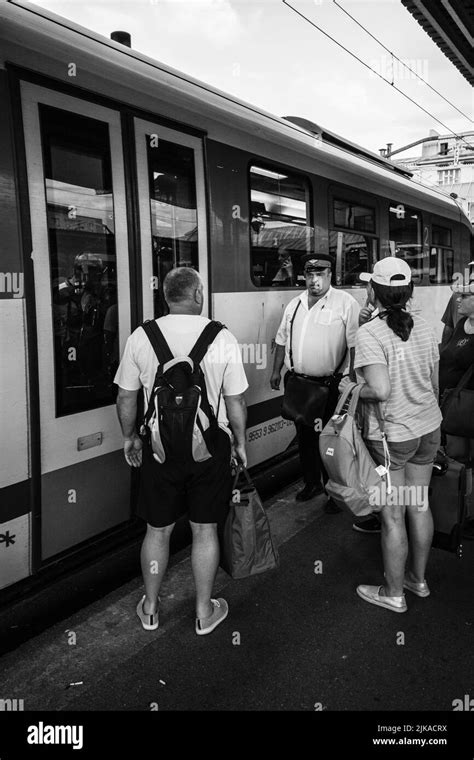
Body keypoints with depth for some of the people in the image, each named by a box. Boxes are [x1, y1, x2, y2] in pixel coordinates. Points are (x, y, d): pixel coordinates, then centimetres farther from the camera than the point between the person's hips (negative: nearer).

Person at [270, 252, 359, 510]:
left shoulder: (345, 303, -7)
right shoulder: (294, 305, 13)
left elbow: (355, 344, -13)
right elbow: (282, 340, 20)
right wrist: (276, 371, 17)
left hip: (329, 385, -6)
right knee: (304, 436, 17)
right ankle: (311, 483, 35)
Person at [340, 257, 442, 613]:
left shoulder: (369, 333, -19)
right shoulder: (424, 327, 2)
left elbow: (380, 390, -29)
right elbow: (435, 385, 9)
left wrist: (351, 388, -10)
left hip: (390, 436, -7)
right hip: (428, 429, 7)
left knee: (392, 516, 8)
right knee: (419, 505, 20)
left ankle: (394, 593, 26)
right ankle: (418, 577, 40)